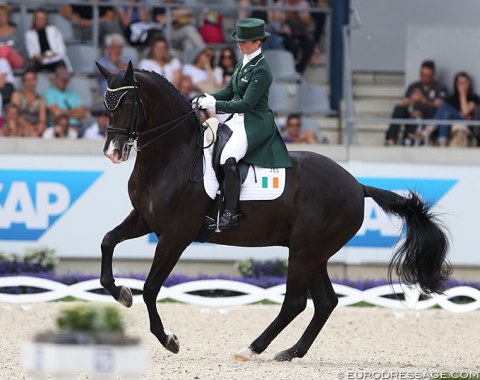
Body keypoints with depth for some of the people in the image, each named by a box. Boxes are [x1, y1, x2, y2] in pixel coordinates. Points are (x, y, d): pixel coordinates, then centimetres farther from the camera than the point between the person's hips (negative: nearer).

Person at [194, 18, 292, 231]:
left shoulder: (261, 70, -18)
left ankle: (231, 213, -24)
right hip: (238, 120, 10)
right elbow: (229, 91, 17)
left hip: (256, 124, -10)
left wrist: (215, 104, -22)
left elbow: (246, 104, -22)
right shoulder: (244, 63, 10)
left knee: (228, 158, -29)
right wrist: (208, 99, 0)